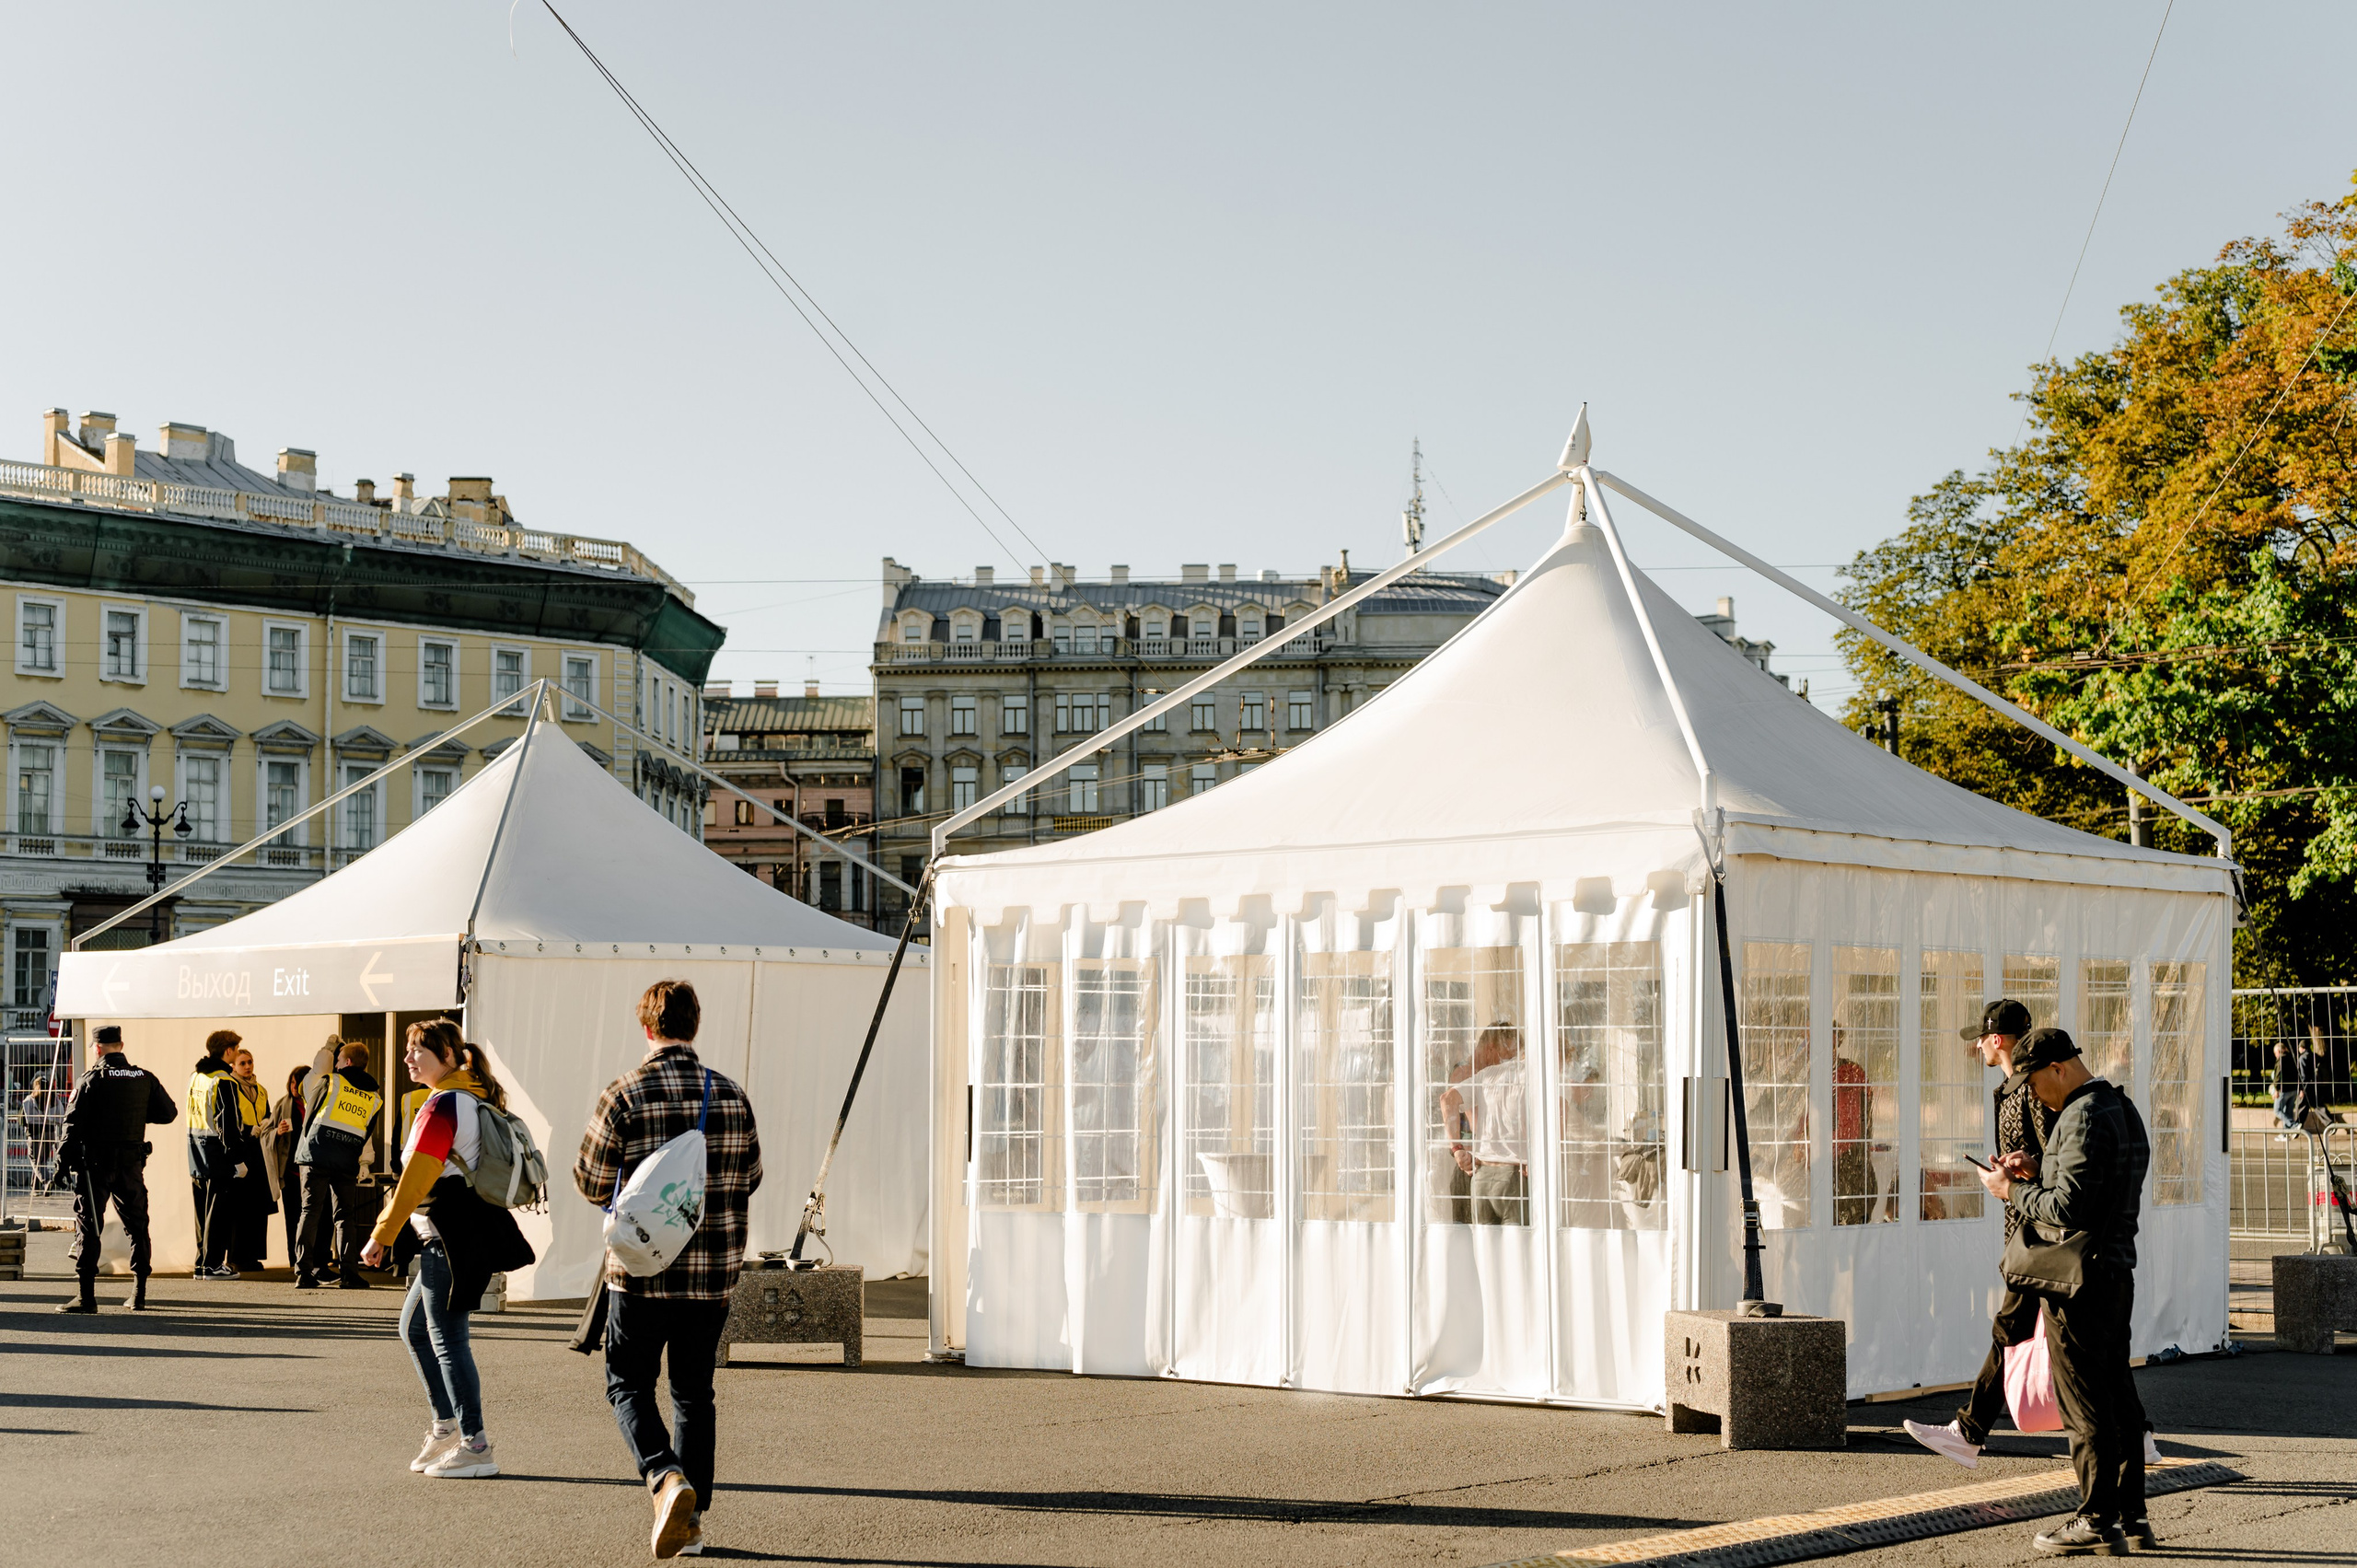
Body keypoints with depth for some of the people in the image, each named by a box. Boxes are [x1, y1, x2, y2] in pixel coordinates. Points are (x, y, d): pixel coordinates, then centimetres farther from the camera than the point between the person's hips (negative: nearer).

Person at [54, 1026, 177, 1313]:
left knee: (88, 1226, -1)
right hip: (132, 1164, 4)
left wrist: (62, 1161, -4)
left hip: (95, 1162, -4)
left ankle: (86, 1296, -5)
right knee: (137, 1226, 13)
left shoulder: (92, 1079, -8)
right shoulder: (145, 1079, 4)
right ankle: (139, 1295, 14)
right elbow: (169, 1113, 8)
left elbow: (73, 1124, -10)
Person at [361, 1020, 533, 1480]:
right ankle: (446, 1424, 22)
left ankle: (475, 1446, -5)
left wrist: (381, 1236, -13)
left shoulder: (442, 1106, -14)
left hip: (448, 1236, -10)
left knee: (446, 1336, -6)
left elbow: (415, 1179, -17)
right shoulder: (474, 1100, 16)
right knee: (415, 1327, 18)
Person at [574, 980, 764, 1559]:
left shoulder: (624, 1094, -10)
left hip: (642, 1271, -3)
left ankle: (666, 1479, -15)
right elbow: (749, 1179, 12)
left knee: (628, 1384, 9)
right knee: (694, 1390, 14)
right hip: (713, 1272, 3)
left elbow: (591, 1183, -4)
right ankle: (691, 1517, 14)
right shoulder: (731, 1096, 1)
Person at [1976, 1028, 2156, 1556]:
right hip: (2118, 1270, 10)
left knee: (2085, 1403, -4)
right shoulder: (2124, 1109, 14)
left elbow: (2069, 1209, -22)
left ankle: (2097, 1522, -1)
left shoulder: (2083, 1117, -18)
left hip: (2079, 1277, -10)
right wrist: (2040, 1170, 12)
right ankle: (2132, 1516, 17)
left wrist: (2011, 1191, -10)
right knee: (2118, 1396, 12)